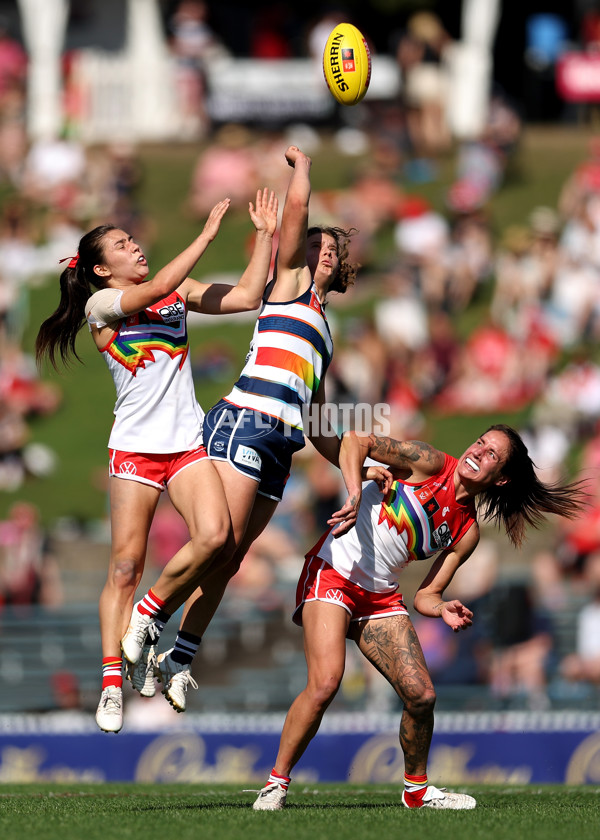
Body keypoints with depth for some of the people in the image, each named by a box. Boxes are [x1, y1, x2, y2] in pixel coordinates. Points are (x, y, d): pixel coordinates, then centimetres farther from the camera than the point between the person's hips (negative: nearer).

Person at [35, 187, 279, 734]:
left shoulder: (180, 293, 13)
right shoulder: (100, 304, -1)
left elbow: (248, 296, 10)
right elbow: (158, 287, -17)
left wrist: (266, 235, 4)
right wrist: (208, 233, -13)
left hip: (188, 442, 4)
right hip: (135, 446, -4)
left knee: (214, 535, -19)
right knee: (126, 567, -7)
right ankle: (112, 684, -3)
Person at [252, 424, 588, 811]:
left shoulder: (467, 531, 7)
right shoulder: (431, 465, -7)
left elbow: (425, 595, 7)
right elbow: (356, 440, -14)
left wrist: (443, 610, -16)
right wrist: (354, 494, -30)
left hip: (381, 597, 6)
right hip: (333, 574, -6)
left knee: (422, 696, -6)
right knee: (325, 684, -24)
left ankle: (417, 789, 18)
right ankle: (276, 783, -9)